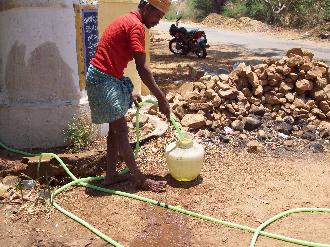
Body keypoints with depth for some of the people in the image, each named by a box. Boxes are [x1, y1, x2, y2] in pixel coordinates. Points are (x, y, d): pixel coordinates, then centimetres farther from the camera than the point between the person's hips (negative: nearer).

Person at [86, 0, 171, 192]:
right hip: (103, 80, -10)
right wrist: (162, 98, -16)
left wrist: (128, 93, 16)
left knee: (116, 128, 13)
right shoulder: (136, 26, -15)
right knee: (121, 130, -6)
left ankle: (111, 175, 20)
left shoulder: (127, 22, 17)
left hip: (108, 79, 10)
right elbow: (142, 68, -20)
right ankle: (140, 179, 1)